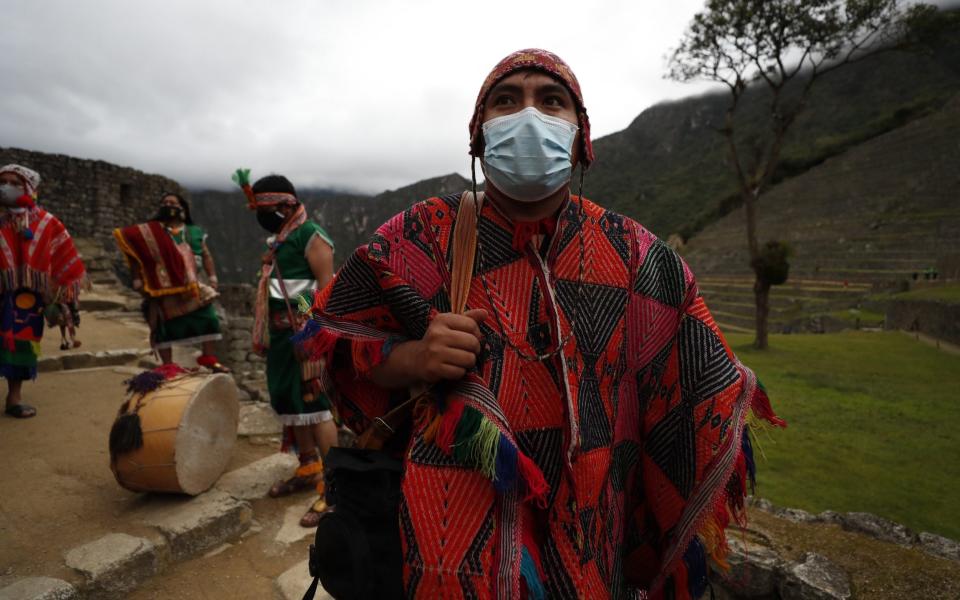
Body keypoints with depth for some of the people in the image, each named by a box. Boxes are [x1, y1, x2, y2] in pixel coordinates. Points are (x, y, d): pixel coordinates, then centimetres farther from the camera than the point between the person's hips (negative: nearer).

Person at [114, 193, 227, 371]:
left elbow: (206, 255, 12)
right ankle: (168, 366, 16)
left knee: (208, 319, -1)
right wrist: (137, 279, -7)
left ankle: (210, 359, 11)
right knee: (164, 326, 4)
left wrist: (212, 276, 1)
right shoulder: (148, 232, 3)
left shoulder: (194, 233, 11)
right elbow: (136, 256, 2)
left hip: (191, 287, 2)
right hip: (162, 289, -2)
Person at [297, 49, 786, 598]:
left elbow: (706, 400, 0)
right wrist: (408, 359, -21)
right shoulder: (421, 237, -10)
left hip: (589, 545, 2)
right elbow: (328, 333, 0)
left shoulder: (636, 257, -8)